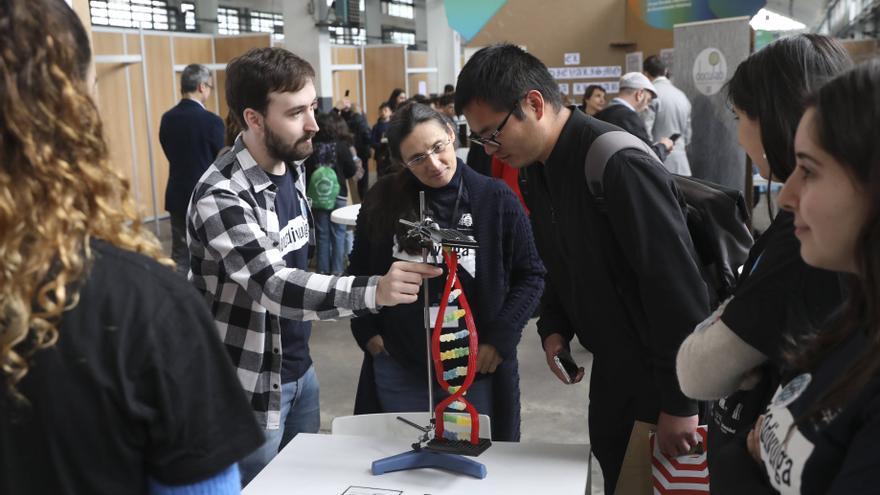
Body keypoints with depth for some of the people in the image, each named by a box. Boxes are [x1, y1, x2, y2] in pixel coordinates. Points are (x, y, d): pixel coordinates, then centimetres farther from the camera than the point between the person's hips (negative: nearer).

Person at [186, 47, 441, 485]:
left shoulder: (293, 169, 2)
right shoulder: (221, 196, -25)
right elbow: (275, 285, -36)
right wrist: (374, 290, -50)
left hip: (299, 367, 8)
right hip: (252, 383, -8)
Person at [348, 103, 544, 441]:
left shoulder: (496, 200, -8)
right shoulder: (383, 201, -3)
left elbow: (531, 274, -1)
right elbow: (359, 270, 11)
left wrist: (501, 339, -8)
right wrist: (367, 332, 3)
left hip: (474, 371, -1)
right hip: (397, 369, 2)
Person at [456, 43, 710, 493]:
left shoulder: (621, 166, -25)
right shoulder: (538, 168, 3)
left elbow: (678, 287, -24)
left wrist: (681, 403, -20)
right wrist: (554, 328, 2)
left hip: (661, 380, -8)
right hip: (611, 372, 8)